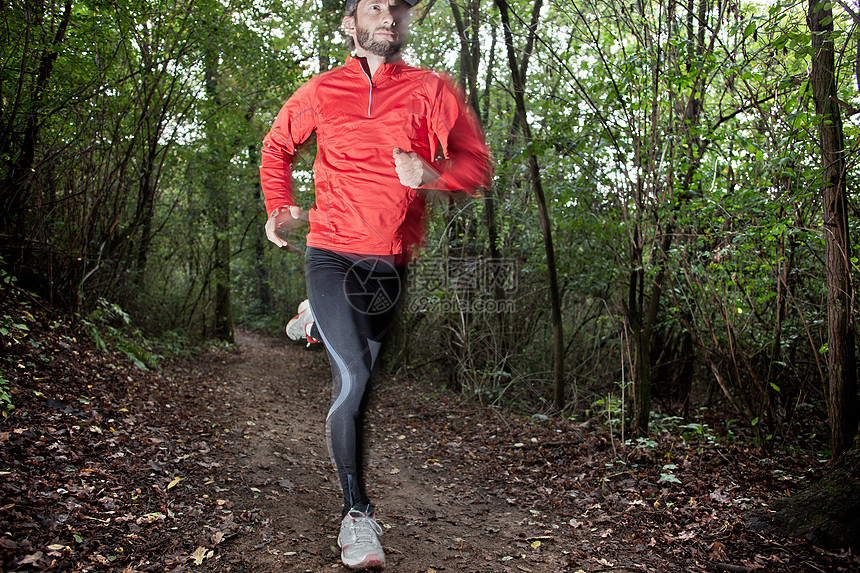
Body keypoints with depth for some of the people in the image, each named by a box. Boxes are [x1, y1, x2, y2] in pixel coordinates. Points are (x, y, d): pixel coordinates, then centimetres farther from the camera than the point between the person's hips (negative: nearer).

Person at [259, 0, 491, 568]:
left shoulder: (433, 91, 2)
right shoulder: (321, 92, 3)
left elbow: (479, 165, 0)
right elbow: (277, 147, 20)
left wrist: (432, 176, -20)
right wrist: (280, 209, 6)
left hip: (391, 262, 2)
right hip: (332, 253, -2)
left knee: (359, 378, 20)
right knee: (354, 377, -16)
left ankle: (317, 321, 54)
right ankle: (357, 512, 0)